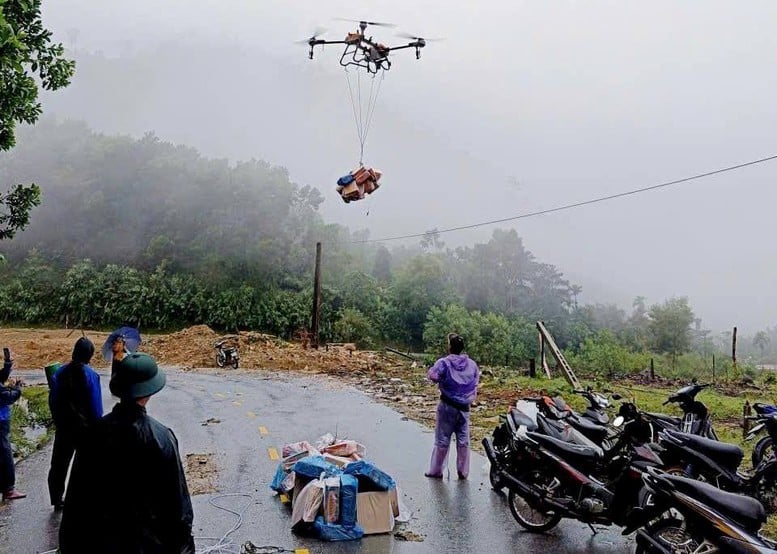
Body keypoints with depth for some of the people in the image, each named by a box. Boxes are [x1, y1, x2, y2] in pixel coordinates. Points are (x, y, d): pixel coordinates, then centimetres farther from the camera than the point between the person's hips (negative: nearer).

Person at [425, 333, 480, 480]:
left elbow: (433, 376, -23)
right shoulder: (472, 364, 2)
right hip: (464, 407, 3)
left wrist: (432, 368, -3)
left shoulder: (444, 363, -13)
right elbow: (476, 381, 10)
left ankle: (436, 470, 14)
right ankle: (463, 471, 18)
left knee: (442, 439, 6)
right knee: (463, 440, 11)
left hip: (447, 406, -3)